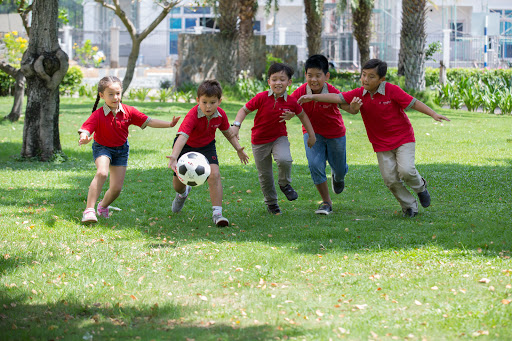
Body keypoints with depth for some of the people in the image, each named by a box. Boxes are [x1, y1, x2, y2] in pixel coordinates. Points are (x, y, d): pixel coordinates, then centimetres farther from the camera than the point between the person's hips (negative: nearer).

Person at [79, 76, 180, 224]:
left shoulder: (128, 112, -12)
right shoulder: (98, 115, -23)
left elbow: (148, 122, -9)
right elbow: (85, 130, -32)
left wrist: (169, 124, -18)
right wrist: (84, 138, -57)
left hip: (121, 149, 4)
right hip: (102, 147, -4)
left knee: (117, 188, 0)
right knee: (102, 173, -34)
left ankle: (103, 206, 34)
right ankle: (89, 210, -32)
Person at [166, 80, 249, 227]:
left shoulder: (220, 115, -18)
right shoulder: (192, 116, -35)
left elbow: (228, 131, 4)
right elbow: (182, 137, -48)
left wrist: (238, 149, -2)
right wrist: (173, 157, -62)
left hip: (206, 146, 2)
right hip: (187, 147, -2)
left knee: (214, 175, -23)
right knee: (178, 185, 9)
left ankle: (217, 214, -22)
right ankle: (183, 193, 50)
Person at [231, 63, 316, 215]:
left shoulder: (291, 102, -12)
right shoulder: (261, 98, -18)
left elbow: (302, 115, 6)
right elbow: (244, 110, -9)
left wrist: (312, 135, 9)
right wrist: (236, 125, -25)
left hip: (279, 138, 0)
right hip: (260, 140, 0)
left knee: (284, 160, -29)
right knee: (265, 175, 7)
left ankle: (285, 184, 2)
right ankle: (271, 202, 31)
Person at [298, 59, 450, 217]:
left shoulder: (392, 91, -16)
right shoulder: (359, 94, -4)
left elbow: (414, 103, -16)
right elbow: (337, 97, -6)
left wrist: (433, 114, -25)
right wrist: (312, 97, -14)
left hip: (403, 138, -4)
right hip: (381, 143, 4)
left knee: (406, 170, -20)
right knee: (390, 179, -2)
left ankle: (420, 186, 14)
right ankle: (409, 206, 17)